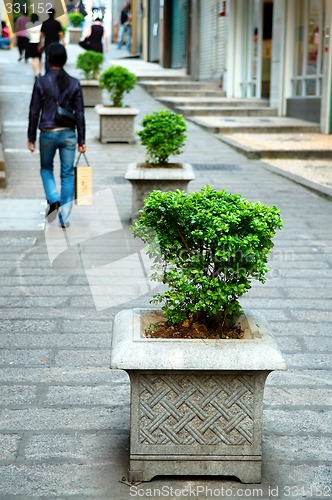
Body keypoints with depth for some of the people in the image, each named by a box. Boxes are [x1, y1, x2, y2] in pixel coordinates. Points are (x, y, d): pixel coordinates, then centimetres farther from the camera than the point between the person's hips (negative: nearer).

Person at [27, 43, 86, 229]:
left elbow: (34, 112, -3)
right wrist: (81, 140, 7)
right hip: (68, 134, 1)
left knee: (46, 168, 21)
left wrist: (31, 138, 6)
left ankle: (54, 200, -4)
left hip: (47, 133, -1)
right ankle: (65, 217, 8)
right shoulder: (74, 83, -1)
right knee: (68, 174, 9)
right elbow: (80, 114, 1)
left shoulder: (41, 82, -6)